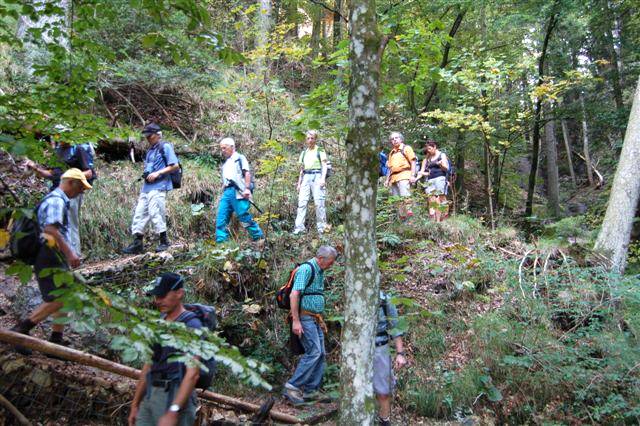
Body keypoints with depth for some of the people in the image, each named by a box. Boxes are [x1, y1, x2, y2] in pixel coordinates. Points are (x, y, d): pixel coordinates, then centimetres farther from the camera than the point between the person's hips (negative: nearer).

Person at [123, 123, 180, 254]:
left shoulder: (165, 147, -2)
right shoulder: (150, 151, 22)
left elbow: (175, 166, -9)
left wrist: (157, 173, -13)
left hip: (158, 187, -9)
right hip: (146, 187, 9)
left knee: (155, 213, -10)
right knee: (139, 214, 5)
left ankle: (163, 241, 2)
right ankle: (137, 243, 9)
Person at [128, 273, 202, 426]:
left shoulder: (191, 325, -11)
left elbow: (193, 373, -19)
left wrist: (173, 412, -24)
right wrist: (135, 404, 17)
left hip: (176, 397, -7)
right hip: (150, 396, 7)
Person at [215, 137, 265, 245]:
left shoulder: (239, 158, 6)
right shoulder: (226, 163, 29)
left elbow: (247, 173, -6)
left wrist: (247, 188, -17)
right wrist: (222, 193, 18)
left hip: (237, 191, -7)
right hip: (226, 192, 7)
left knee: (244, 217, -8)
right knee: (221, 219, -1)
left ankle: (259, 237, 3)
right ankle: (220, 242, -1)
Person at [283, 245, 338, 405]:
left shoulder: (319, 272, 17)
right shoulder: (306, 269, -14)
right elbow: (294, 295, -22)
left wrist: (321, 320, 23)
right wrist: (295, 320, -25)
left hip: (315, 319, 10)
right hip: (304, 318, -10)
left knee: (320, 354, 7)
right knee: (314, 352, -16)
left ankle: (311, 390, 12)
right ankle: (292, 387, -11)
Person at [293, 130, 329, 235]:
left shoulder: (320, 151, 5)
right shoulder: (304, 152, 20)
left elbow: (324, 166, -1)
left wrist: (323, 179, -15)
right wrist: (299, 183, 17)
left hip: (317, 176, -5)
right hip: (306, 177, 5)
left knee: (319, 202, -8)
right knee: (301, 202, -5)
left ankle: (321, 227, -2)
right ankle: (299, 227, -6)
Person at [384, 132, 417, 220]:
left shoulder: (406, 148, 7)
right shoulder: (391, 153, 25)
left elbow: (413, 162, -1)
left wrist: (412, 175, -12)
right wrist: (387, 179, 18)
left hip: (404, 176, -7)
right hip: (394, 178, 7)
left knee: (405, 196, -20)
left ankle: (409, 214, -23)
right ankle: (401, 217, 4)